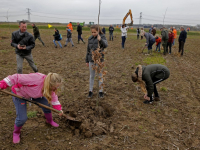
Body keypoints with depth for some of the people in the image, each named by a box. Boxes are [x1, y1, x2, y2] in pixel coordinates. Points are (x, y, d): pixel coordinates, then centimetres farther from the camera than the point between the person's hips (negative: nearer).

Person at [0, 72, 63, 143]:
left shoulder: (50, 86, -18)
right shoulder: (36, 79, -43)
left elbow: (53, 96, -2)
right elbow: (17, 78, -38)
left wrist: (58, 108, -10)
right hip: (19, 94, -6)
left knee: (46, 104, 4)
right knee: (22, 118, -11)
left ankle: (49, 121, 35)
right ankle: (16, 132, 23)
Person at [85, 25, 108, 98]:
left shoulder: (102, 37, -7)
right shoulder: (90, 38, 3)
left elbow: (106, 45, -26)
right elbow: (88, 50, 9)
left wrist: (100, 40, -44)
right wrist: (87, 61, 11)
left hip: (100, 60, -3)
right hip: (91, 60, 3)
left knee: (100, 76, 9)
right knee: (91, 76, 13)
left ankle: (100, 91, 23)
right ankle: (90, 91, 25)